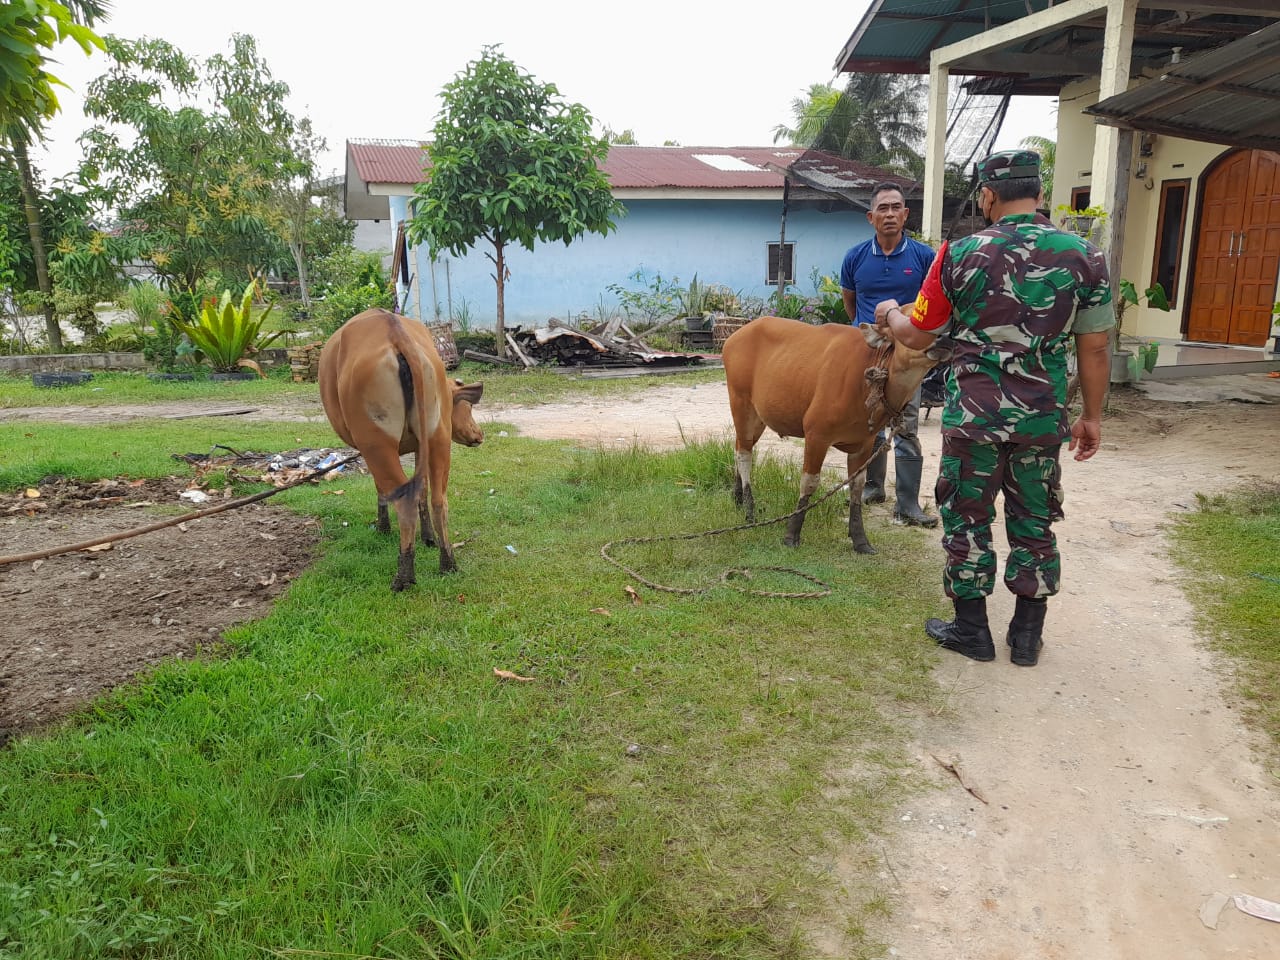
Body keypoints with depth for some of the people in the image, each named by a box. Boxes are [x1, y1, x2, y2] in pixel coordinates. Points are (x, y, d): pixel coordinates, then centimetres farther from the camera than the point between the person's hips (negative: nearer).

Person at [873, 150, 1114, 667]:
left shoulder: (959, 254, -7)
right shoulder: (1084, 256, -2)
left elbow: (915, 336, 0)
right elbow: (1095, 349, 1)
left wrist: (889, 313, 21)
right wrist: (1092, 416, 12)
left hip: (972, 416, -2)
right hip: (1043, 420, 2)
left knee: (967, 520, 11)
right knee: (1033, 523, 14)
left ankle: (971, 629, 21)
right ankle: (1027, 635, 24)